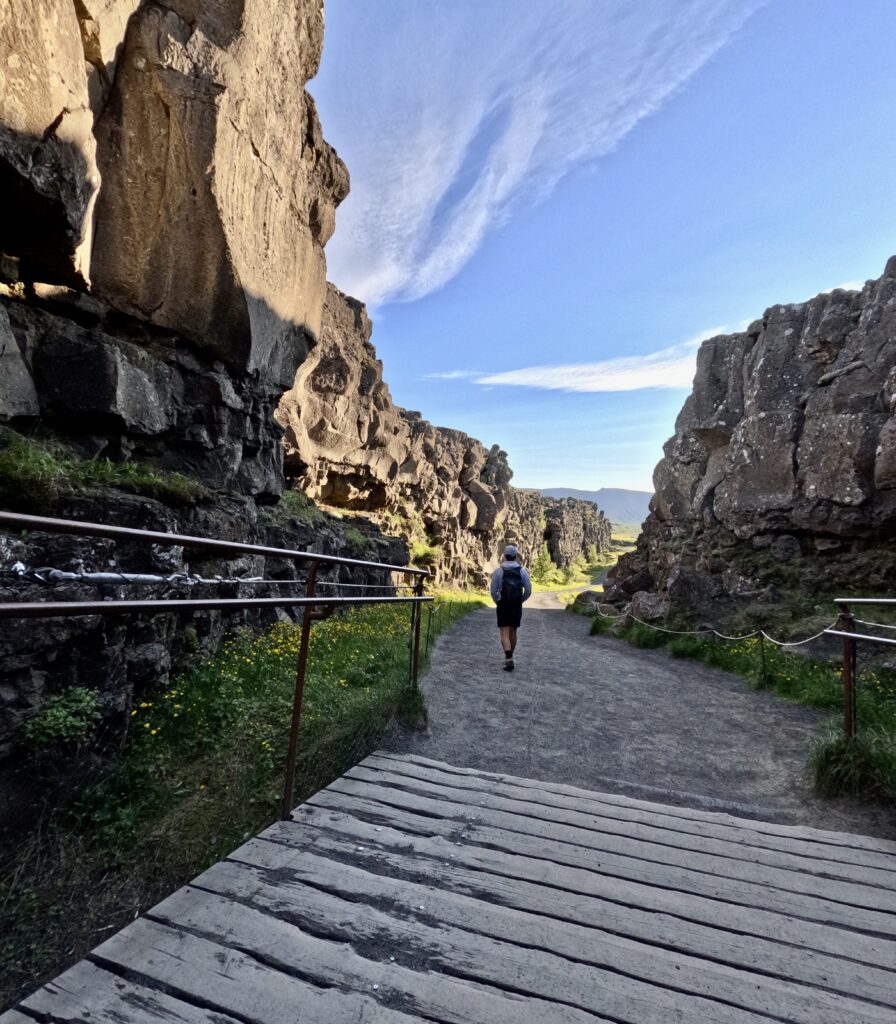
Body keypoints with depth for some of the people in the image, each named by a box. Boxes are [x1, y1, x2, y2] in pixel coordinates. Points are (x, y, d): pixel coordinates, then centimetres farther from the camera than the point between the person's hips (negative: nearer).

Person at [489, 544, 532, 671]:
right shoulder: (522, 571, -3)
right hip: (517, 607, 2)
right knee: (513, 632, 18)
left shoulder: (498, 571, -7)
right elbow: (528, 591, -3)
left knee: (504, 634, -3)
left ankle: (509, 660, -19)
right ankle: (509, 657, 32)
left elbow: (493, 591, -6)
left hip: (503, 607, -2)